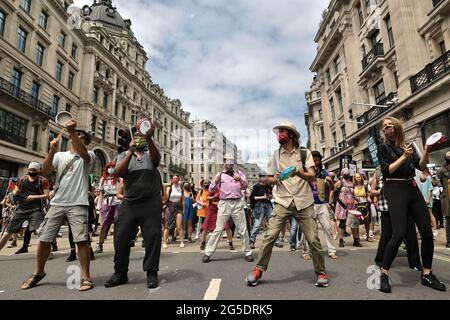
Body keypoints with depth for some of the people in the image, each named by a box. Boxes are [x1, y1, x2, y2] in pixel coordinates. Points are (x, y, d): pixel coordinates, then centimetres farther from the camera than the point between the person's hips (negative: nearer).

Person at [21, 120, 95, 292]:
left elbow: (83, 153, -21)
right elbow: (45, 171, 0)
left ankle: (86, 277, 0)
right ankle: (39, 272, 32)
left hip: (78, 204, -4)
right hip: (57, 203, 4)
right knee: (44, 239, 9)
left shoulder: (88, 155, 5)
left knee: (82, 240, -10)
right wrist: (52, 150, -15)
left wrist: (72, 131, -32)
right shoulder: (59, 155, 15)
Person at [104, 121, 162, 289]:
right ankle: (120, 273, 21)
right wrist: (131, 152, -21)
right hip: (129, 203, 2)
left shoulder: (151, 154, 9)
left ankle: (151, 272, 12)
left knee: (153, 237, -1)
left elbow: (156, 158, -17)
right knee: (121, 237, 4)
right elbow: (119, 172, -8)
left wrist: (149, 138, -34)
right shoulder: (124, 155, 12)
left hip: (151, 203, -1)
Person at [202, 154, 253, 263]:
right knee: (218, 229, -2)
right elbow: (212, 190, 4)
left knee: (242, 230, 7)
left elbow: (246, 186, 6)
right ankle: (208, 253, 6)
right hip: (224, 203, -1)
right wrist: (216, 182, -17)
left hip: (238, 203, 1)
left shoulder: (239, 173, 13)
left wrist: (241, 180, -15)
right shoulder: (220, 175, 9)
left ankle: (248, 253, 20)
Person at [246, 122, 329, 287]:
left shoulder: (305, 153, 4)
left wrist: (298, 173, -27)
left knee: (313, 239, 1)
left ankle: (321, 272, 22)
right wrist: (275, 179, -12)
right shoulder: (276, 154, 9)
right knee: (270, 236, -9)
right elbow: (269, 179, 12)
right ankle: (258, 269, 5)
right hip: (283, 201, 1)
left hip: (304, 202, -1)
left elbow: (312, 176, -6)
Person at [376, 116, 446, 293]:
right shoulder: (383, 147, 3)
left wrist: (426, 151, -7)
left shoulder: (407, 145, 15)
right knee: (399, 234, -15)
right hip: (395, 190, -5)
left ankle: (427, 274, 20)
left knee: (427, 232, 4)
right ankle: (384, 274, -2)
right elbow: (387, 171, -8)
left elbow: (421, 166, 8)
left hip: (412, 188, 6)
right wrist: (404, 156, -15)